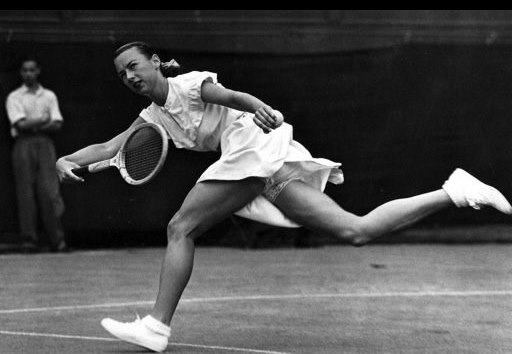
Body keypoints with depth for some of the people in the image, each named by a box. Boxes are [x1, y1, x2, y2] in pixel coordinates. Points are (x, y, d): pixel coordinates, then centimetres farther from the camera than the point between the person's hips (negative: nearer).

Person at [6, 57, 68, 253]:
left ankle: (57, 239, -10)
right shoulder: (14, 97, 8)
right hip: (24, 144, -1)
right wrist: (43, 120, 0)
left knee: (50, 191, -8)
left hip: (45, 143, 1)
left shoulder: (49, 96, 15)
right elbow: (21, 124, -6)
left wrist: (33, 125, -7)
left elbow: (57, 124, 4)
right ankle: (29, 239, -3)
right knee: (26, 192, -5)